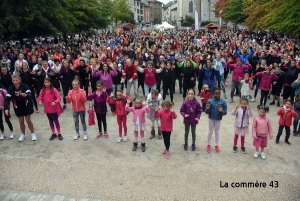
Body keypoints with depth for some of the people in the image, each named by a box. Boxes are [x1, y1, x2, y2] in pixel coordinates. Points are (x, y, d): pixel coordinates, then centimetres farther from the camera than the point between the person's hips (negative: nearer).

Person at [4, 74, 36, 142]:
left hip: (26, 105, -3)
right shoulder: (11, 89, -14)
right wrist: (6, 108, -28)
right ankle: (23, 134, 28)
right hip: (18, 106, 3)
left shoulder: (24, 86, -21)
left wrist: (26, 95, -54)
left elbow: (30, 95, -30)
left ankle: (33, 134, 15)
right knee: (21, 121, 7)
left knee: (28, 120, -2)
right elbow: (7, 99, -17)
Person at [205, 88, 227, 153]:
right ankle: (208, 145, 29)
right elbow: (207, 112, -9)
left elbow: (225, 112, -9)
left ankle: (216, 146, 29)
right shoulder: (210, 101, -13)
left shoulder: (223, 102, -12)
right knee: (210, 132, 13)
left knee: (217, 132, 14)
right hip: (211, 119, 0)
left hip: (218, 119, 0)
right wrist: (207, 109, -30)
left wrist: (221, 111, -30)